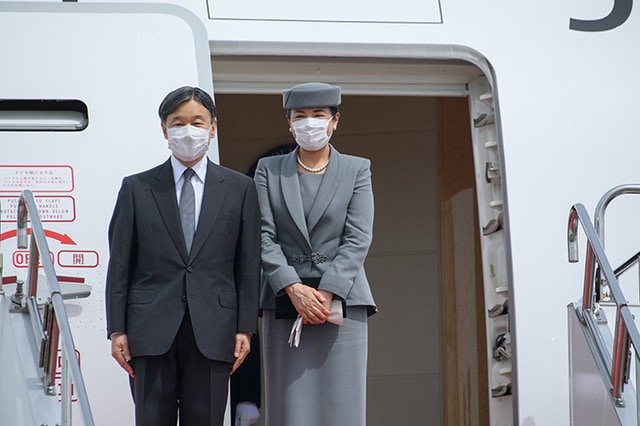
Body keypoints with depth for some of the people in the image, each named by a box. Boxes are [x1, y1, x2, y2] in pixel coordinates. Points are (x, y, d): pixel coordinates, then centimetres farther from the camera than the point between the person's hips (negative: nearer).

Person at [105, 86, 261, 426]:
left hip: (212, 332, 0)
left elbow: (249, 266, 7)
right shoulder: (137, 188, 9)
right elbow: (119, 266, 7)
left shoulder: (239, 188, 10)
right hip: (151, 331, 0)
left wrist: (245, 329, 0)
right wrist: (117, 330, 0)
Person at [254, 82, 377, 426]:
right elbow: (264, 236, 2)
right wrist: (294, 289, -11)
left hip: (342, 303, -1)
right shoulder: (268, 170, 12)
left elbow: (358, 239, 0)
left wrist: (326, 293, -12)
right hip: (284, 304, 1)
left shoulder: (357, 170, 10)